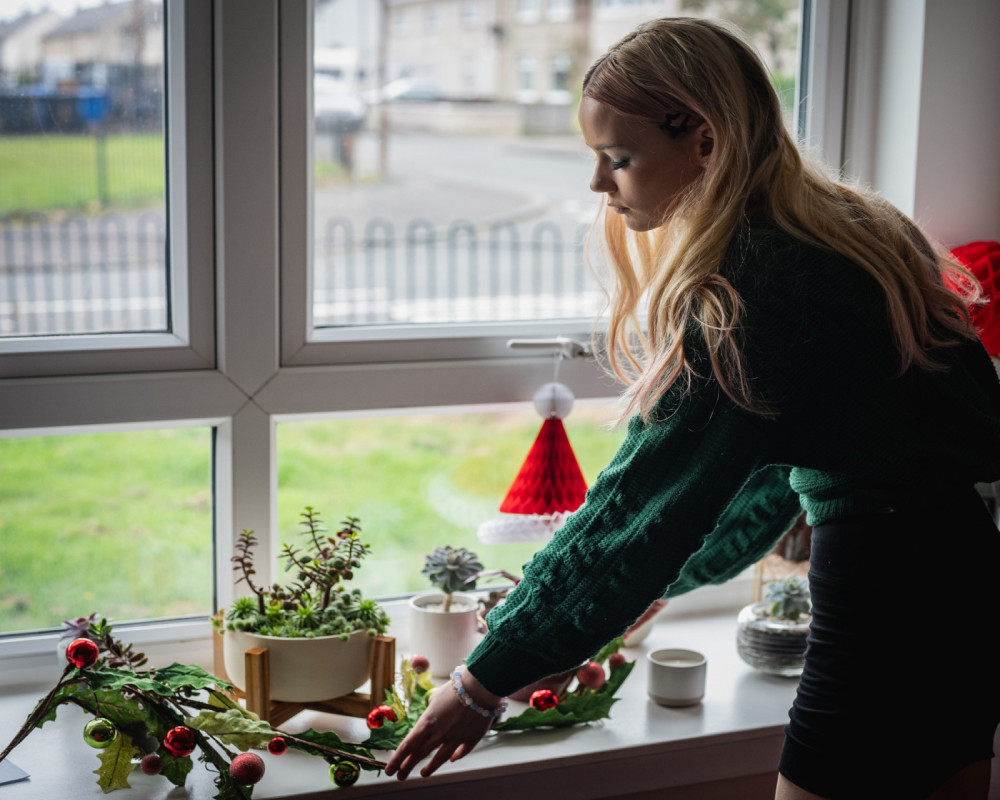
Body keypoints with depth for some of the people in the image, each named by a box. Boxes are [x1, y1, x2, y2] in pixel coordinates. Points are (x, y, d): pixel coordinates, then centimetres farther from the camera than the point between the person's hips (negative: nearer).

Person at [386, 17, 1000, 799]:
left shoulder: (755, 291, -20)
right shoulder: (842, 230, 9)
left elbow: (645, 499, -18)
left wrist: (486, 680, -11)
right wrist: (644, 581, 22)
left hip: (892, 608, -10)